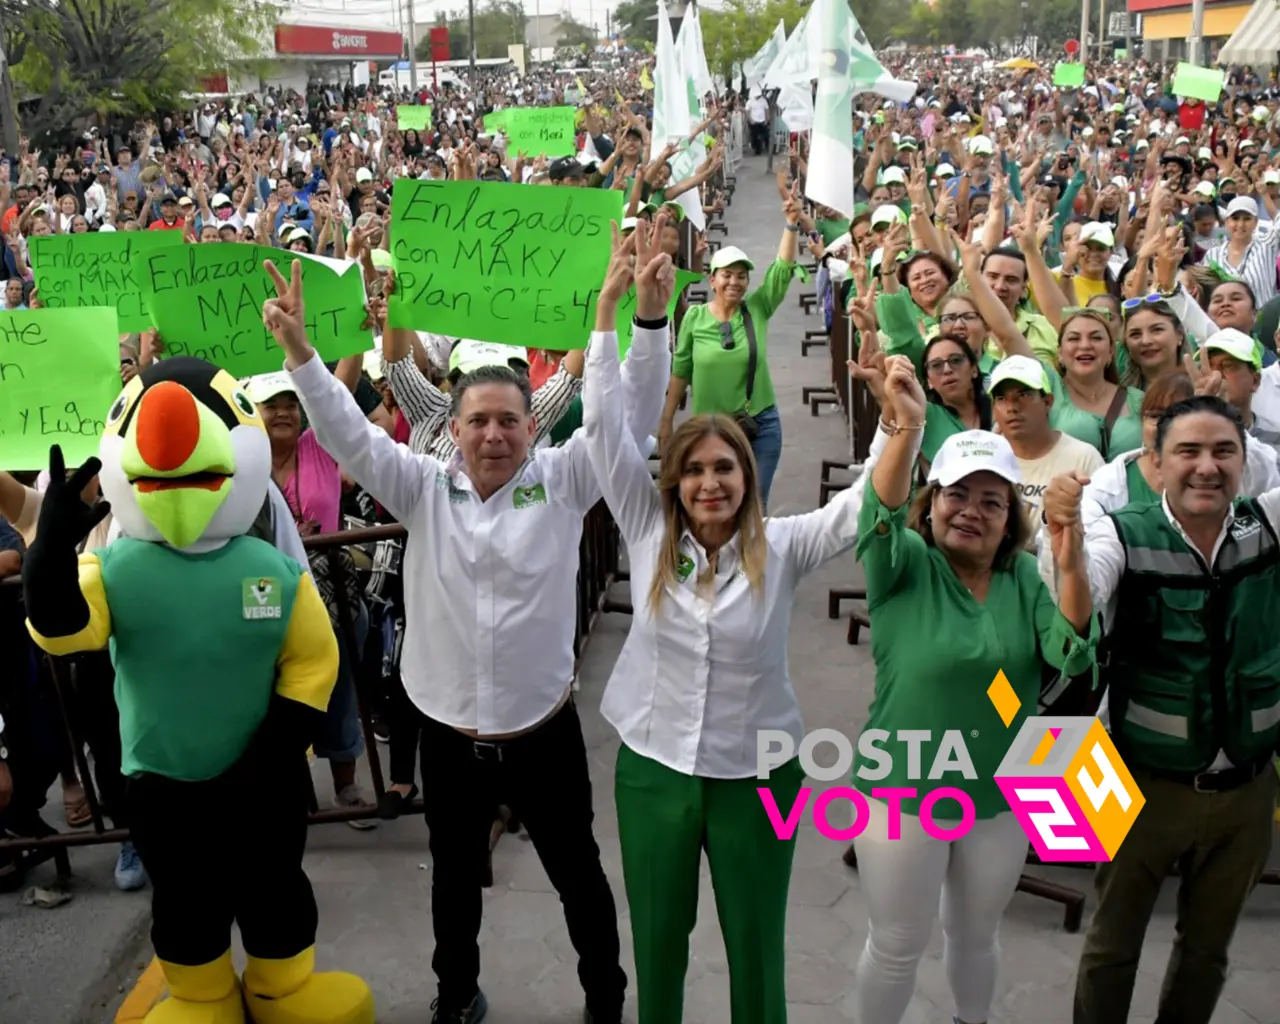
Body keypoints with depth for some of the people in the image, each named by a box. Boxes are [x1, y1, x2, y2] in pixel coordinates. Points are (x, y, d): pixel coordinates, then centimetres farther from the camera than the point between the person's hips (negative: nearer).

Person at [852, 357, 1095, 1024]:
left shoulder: (1025, 579, -3)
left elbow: (1072, 655, -16)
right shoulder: (906, 566, -11)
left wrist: (1071, 563, -32)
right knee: (896, 947, 11)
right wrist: (908, 427, -49)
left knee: (976, 937, 23)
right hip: (903, 793, -3)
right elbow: (880, 514, -32)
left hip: (1001, 798, 3)